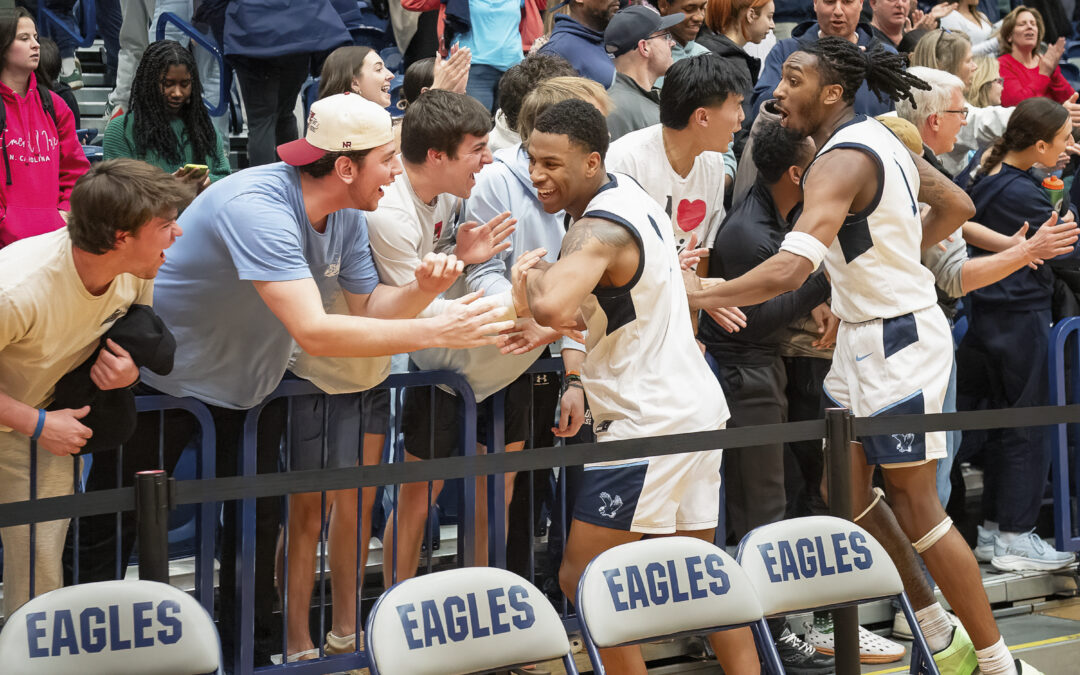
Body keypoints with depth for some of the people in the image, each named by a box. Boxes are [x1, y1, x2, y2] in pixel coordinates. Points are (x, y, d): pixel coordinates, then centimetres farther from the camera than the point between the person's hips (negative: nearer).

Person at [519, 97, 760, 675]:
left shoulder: (599, 230, -20)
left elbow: (553, 308, -38)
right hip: (696, 406, 10)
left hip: (649, 425, -10)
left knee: (581, 579, -7)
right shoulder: (626, 191, 10)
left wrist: (533, 273, -18)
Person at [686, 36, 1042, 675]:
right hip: (864, 338, 9)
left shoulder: (841, 161, -22)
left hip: (896, 341, -9)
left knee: (914, 503, -1)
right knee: (846, 491, 13)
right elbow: (958, 205, 18)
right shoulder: (879, 137, 6)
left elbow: (788, 270, -34)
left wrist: (693, 296, -28)